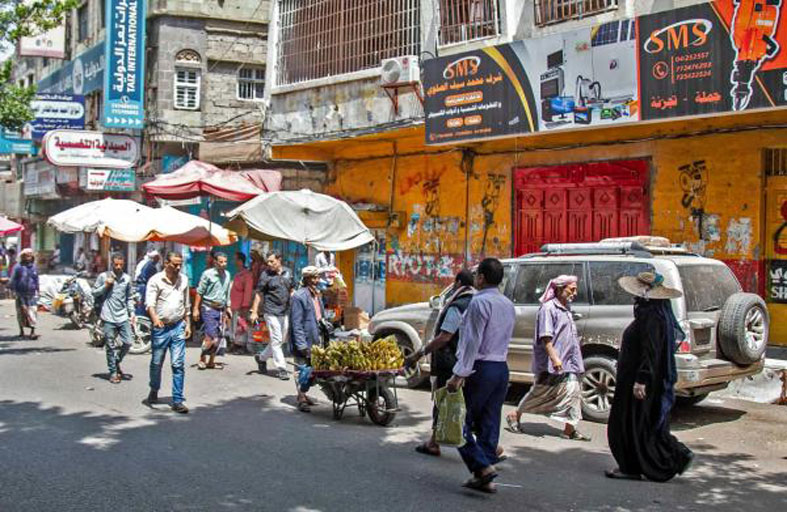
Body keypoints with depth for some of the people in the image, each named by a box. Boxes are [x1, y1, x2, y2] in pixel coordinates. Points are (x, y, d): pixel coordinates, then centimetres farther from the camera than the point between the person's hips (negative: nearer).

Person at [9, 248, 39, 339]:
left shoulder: (33, 267, 10)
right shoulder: (18, 267, -3)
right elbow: (12, 280, 0)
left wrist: (36, 290, 20)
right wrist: (14, 291, -6)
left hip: (31, 294, 2)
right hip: (21, 294, -2)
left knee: (32, 311, -7)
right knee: (21, 311, 6)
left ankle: (32, 331, -9)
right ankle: (21, 329, 23)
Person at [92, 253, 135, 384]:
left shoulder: (127, 278, 8)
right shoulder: (103, 276, -2)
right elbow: (94, 293, 3)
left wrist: (132, 312, 7)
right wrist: (106, 286, -11)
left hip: (123, 317, 3)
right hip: (108, 318, -3)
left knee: (127, 343, 0)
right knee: (110, 347, 3)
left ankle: (117, 362, 26)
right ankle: (113, 372, 15)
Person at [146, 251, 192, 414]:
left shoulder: (183, 280, 9)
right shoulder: (156, 280, -5)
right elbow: (149, 302, -15)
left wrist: (187, 324, 15)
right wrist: (155, 318, -32)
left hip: (178, 327, 3)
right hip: (160, 327, -2)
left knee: (178, 364, -4)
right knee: (156, 363, 10)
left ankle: (177, 401, -1)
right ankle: (154, 391, 36)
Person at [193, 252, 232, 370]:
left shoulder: (227, 275, 10)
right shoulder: (208, 274, -8)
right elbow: (199, 292, -6)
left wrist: (228, 307, 17)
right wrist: (196, 309, -8)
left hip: (220, 309, 6)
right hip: (208, 308, -6)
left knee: (218, 337, 7)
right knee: (211, 336, -13)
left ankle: (211, 361, 17)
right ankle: (202, 359, 1)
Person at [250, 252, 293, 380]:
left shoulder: (288, 272, 8)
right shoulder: (266, 275, -6)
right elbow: (259, 294, -4)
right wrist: (254, 312, -8)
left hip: (285, 312, 5)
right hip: (271, 312, -5)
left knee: (281, 340, 13)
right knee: (276, 340, -6)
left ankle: (262, 357, 31)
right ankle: (281, 368, -1)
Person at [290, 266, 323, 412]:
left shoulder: (317, 295, 12)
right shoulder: (299, 296, -15)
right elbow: (297, 323, -17)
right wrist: (302, 345, -20)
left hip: (314, 340, 8)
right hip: (303, 341, -8)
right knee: (302, 369, 0)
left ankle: (303, 394, 27)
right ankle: (301, 399, 6)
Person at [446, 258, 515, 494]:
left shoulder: (480, 302, -12)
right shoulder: (508, 304, 14)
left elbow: (472, 342, -17)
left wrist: (459, 374, -18)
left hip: (481, 368, -8)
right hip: (502, 368, 8)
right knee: (489, 423, 9)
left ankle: (483, 466, -10)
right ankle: (485, 479, 11)